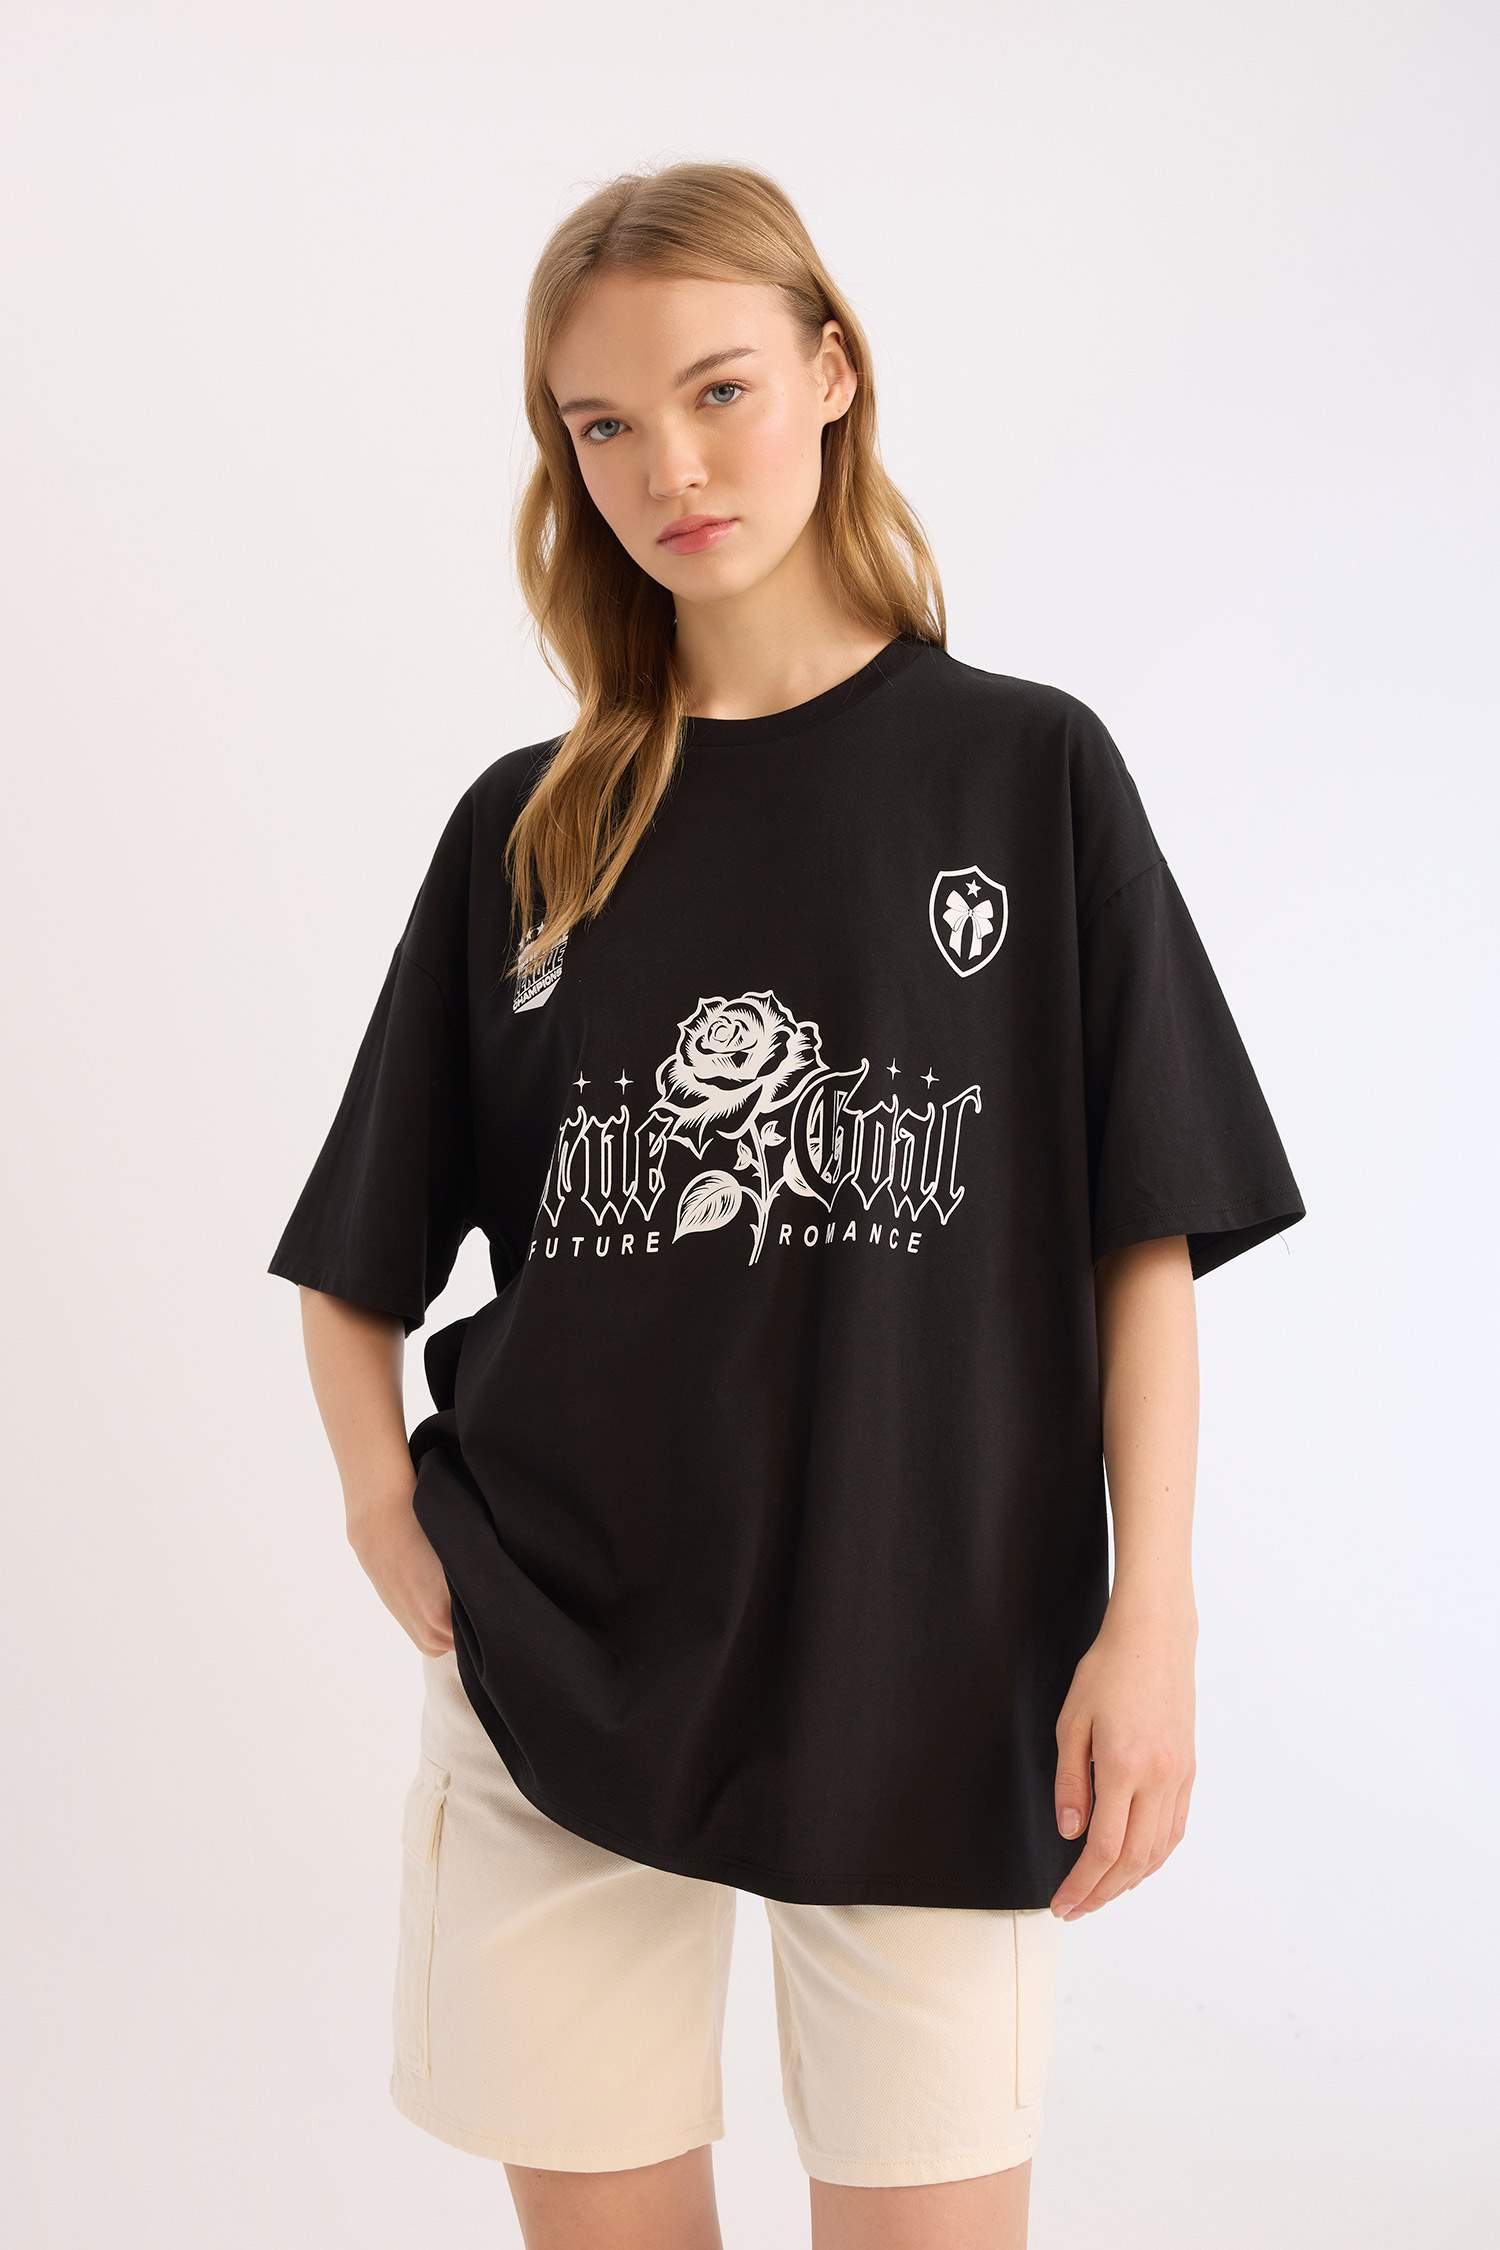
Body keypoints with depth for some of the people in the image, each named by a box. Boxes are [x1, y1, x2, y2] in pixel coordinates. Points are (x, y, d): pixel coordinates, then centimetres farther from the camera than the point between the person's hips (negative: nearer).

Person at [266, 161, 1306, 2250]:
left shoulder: (1027, 770, 0)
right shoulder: (528, 827, 6)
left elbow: (1145, 1233, -2)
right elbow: (356, 1262, 12)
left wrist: (1151, 1621, -8)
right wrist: (389, 1517, -3)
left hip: (938, 1675, -2)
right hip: (558, 1671, 2)